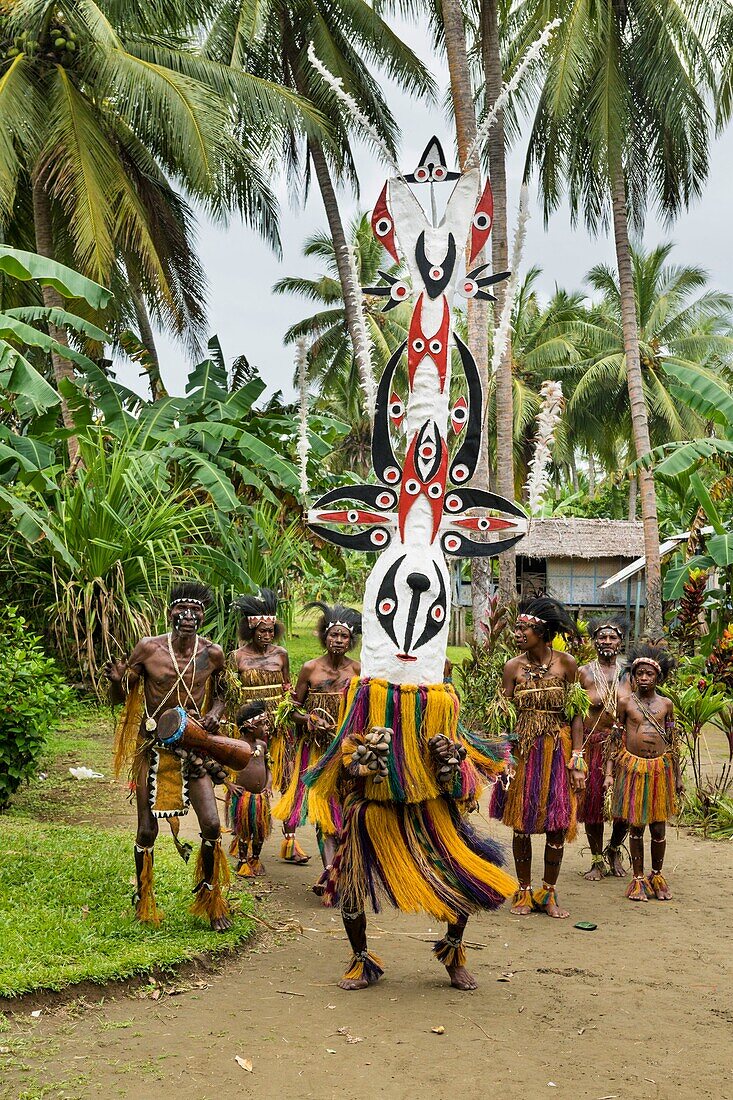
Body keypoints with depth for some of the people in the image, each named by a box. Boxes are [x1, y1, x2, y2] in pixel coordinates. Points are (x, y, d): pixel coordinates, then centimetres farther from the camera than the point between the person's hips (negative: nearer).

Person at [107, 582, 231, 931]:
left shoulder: (213, 654, -4)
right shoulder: (148, 649, -10)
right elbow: (120, 698, -1)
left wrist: (214, 714, -6)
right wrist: (117, 680, -23)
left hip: (194, 749, 2)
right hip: (154, 749, -1)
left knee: (212, 827, -7)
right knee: (147, 831, 4)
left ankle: (210, 899, 16)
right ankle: (143, 902, 28)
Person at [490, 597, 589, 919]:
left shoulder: (566, 663, -3)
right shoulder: (514, 666, -2)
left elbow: (576, 714, -1)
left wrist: (577, 760, -7)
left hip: (558, 750, 0)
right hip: (523, 751, 0)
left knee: (557, 825, 3)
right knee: (522, 824, 6)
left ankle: (549, 893, 19)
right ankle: (524, 892, 21)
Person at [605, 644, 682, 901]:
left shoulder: (666, 704, 6)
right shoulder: (625, 703, 1)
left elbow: (672, 741, 11)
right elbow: (616, 740, 4)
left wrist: (677, 775, 12)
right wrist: (609, 773, -1)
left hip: (659, 767, 1)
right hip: (632, 766, -1)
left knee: (659, 826, 6)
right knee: (635, 825, 5)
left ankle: (656, 876, 23)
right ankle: (638, 879, 16)